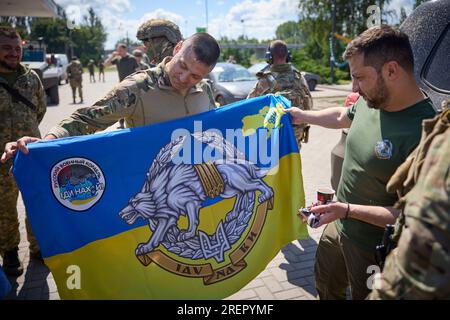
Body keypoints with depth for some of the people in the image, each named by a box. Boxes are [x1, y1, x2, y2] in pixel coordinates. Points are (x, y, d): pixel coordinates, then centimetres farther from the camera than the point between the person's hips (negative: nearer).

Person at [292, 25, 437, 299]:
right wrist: (303, 116, 24)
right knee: (326, 286, 28)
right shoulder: (371, 102, -8)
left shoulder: (425, 132, -32)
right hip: (338, 227, 7)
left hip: (374, 248, -7)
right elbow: (343, 116, 16)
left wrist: (347, 210, -32)